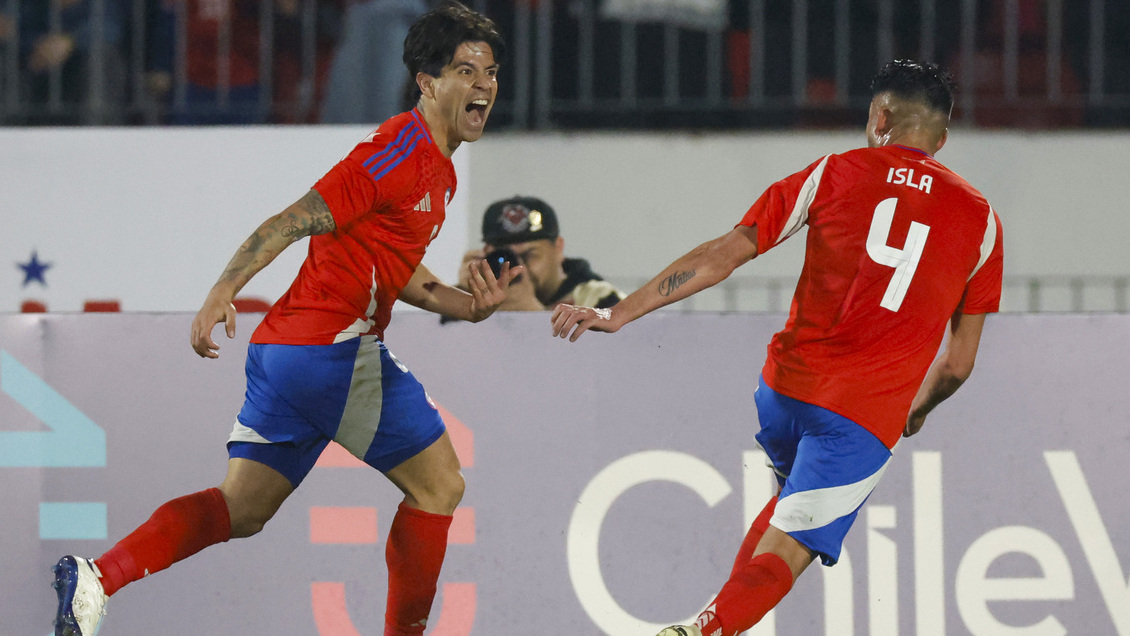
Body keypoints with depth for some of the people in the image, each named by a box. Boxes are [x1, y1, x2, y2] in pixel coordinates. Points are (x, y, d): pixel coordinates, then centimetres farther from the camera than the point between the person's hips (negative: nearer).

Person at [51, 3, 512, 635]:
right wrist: (224, 291, -24)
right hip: (338, 345, -10)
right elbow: (293, 222, -16)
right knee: (439, 485, 0)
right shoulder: (401, 150, -11)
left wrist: (468, 305, 11)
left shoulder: (439, 168, 20)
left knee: (242, 509, 6)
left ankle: (96, 577, -7)